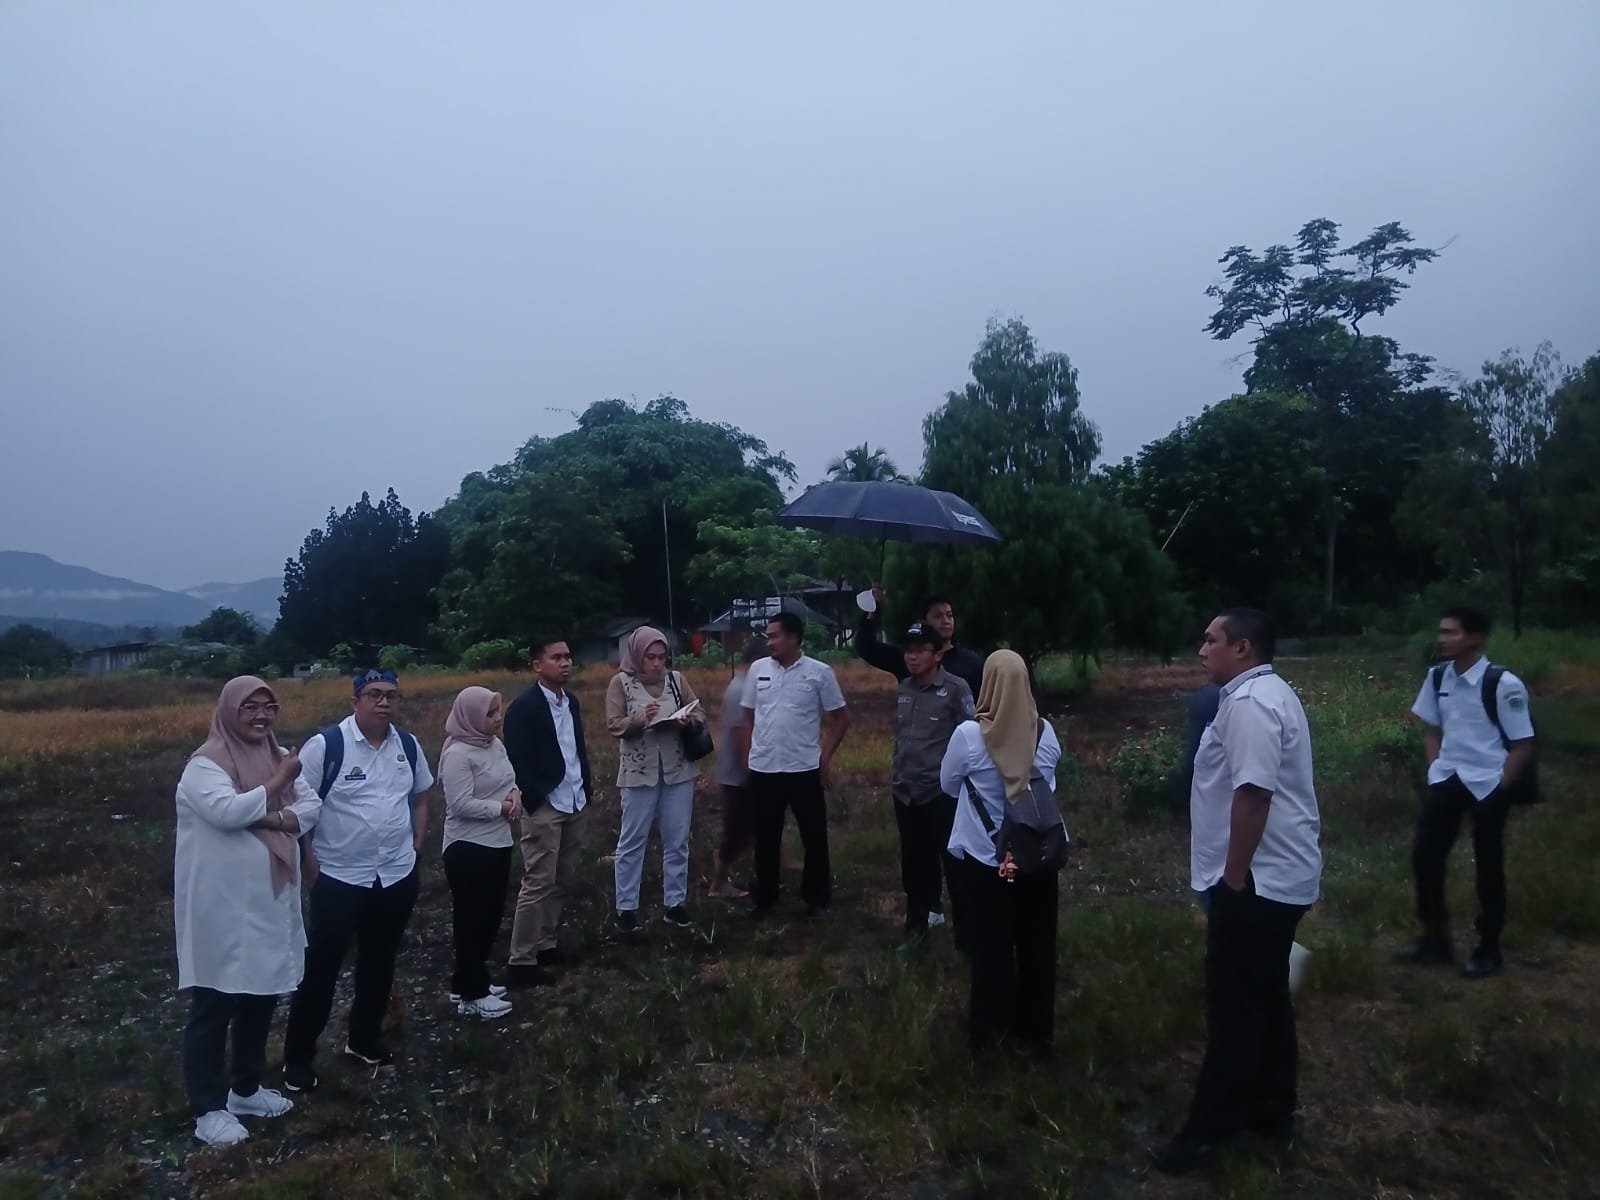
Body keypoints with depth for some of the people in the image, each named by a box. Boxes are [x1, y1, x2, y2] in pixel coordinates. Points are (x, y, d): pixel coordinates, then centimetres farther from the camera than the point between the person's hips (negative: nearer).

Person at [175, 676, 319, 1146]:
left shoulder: (277, 756, 7)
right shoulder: (205, 764, -13)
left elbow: (311, 807, 1)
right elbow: (228, 811, -29)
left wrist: (272, 817, -17)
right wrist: (278, 782, -19)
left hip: (269, 903, 7)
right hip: (221, 909, -7)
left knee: (261, 998, 17)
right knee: (213, 1007, 4)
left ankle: (246, 1088, 34)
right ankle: (209, 1109, 17)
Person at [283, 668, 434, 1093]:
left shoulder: (408, 745, 2)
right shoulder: (325, 745, -15)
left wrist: (416, 842, 9)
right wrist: (307, 856, -11)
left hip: (398, 876, 5)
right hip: (339, 877, -5)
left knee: (380, 963, 18)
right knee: (320, 968, 4)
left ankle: (365, 1039, 36)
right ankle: (298, 1056, 21)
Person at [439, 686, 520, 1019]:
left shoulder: (496, 744, 6)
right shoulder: (458, 754, -20)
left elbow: (508, 779, 18)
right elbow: (462, 804, -24)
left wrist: (515, 793, -4)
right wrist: (502, 807, -17)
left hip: (497, 843, 9)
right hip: (468, 849, -9)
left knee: (491, 915, 17)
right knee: (472, 919, 2)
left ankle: (471, 981, 31)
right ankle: (471, 994, 14)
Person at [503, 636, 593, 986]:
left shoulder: (571, 702, 9)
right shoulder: (523, 707, -12)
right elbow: (517, 762, -14)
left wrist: (587, 786, 10)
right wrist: (533, 803, -15)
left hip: (576, 805, 7)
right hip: (544, 808, -7)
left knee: (564, 881, 14)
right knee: (538, 884, -3)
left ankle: (545, 944, 29)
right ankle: (521, 961, 7)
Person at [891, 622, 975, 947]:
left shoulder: (956, 689, -10)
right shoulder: (903, 689, 8)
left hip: (942, 791, -5)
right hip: (905, 791, 5)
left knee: (954, 862, 3)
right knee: (915, 861, 16)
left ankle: (966, 929, 16)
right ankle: (920, 917, 32)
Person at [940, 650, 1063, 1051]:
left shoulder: (969, 734, -17)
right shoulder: (1046, 733, -7)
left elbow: (948, 785, -1)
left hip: (986, 858, -3)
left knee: (991, 945, 11)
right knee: (1037, 943, 15)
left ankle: (989, 1030, 25)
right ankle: (1035, 1029, 29)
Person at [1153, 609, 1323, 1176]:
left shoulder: (1248, 703, -21)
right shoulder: (1270, 694, 13)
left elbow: (1253, 793, -27)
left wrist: (1234, 875, -20)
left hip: (1255, 879, -10)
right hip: (1278, 875, 10)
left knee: (1234, 1006, -1)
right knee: (1265, 997, 18)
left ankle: (1210, 1128, 9)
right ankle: (1272, 1109, 30)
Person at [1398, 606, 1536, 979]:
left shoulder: (1503, 684, -16)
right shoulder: (1437, 677, 1)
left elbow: (1523, 745, -11)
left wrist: (1499, 788, -10)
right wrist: (1435, 770, 6)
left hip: (1488, 784, -5)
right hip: (1447, 779, 6)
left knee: (1488, 867, 7)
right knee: (1425, 857, 6)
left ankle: (1488, 949, 24)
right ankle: (1435, 938, 24)